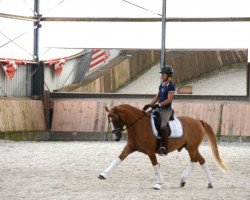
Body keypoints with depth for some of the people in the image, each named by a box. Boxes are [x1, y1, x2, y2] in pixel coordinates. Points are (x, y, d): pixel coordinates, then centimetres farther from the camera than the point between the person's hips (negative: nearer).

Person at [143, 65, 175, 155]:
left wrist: (158, 105, -22)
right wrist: (149, 105, 7)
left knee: (162, 126, -25)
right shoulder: (161, 86, 15)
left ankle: (165, 148, -22)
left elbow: (169, 99, -17)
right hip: (159, 109, 9)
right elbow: (156, 98, 19)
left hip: (166, 110, -9)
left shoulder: (171, 86, -9)